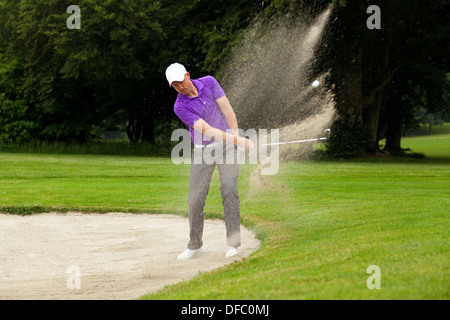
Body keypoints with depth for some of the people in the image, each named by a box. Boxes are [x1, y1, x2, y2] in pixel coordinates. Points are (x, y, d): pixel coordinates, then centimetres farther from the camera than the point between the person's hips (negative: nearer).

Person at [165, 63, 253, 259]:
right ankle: (195, 246, 11)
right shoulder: (180, 107, -13)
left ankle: (232, 243, -13)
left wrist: (236, 138, -12)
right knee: (195, 198, -4)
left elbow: (227, 110, -2)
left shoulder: (209, 82, -4)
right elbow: (207, 130, -19)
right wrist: (238, 141, -25)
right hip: (202, 150, 0)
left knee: (229, 190, -15)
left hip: (226, 146, 0)